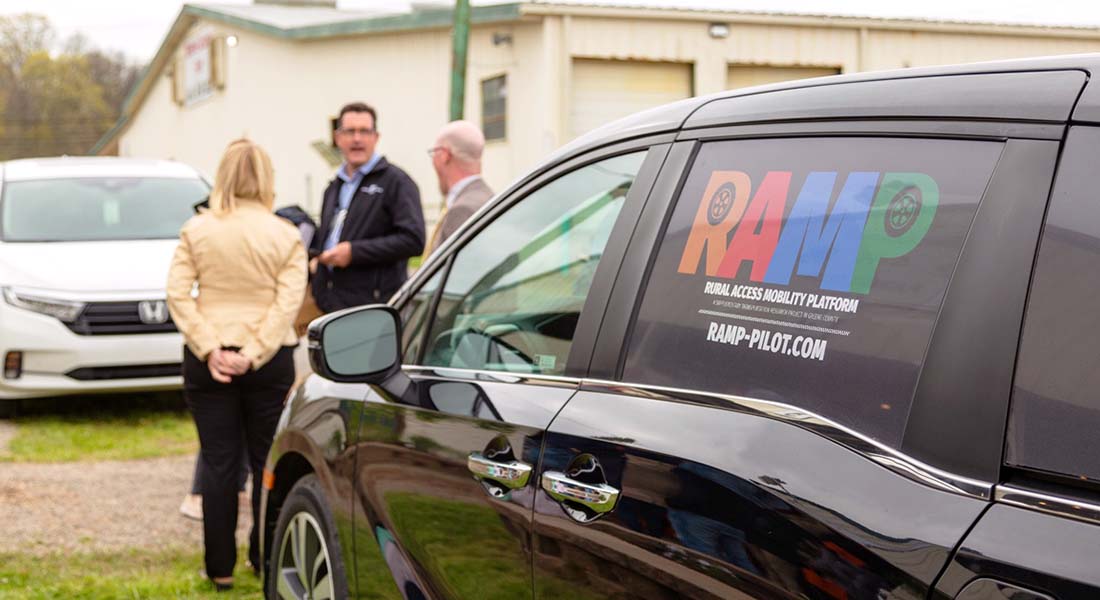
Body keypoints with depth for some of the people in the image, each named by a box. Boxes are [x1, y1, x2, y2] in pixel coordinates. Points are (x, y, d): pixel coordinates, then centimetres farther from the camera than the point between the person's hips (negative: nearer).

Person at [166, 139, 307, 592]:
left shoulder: (196, 231, -1)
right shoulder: (286, 236, -3)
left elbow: (178, 294, -7)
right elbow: (287, 303, -11)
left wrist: (210, 350, -10)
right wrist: (253, 354, -12)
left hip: (208, 362, 1)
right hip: (269, 360, -1)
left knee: (218, 462, 7)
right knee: (268, 461, 10)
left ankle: (220, 567, 10)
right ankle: (266, 561, 16)